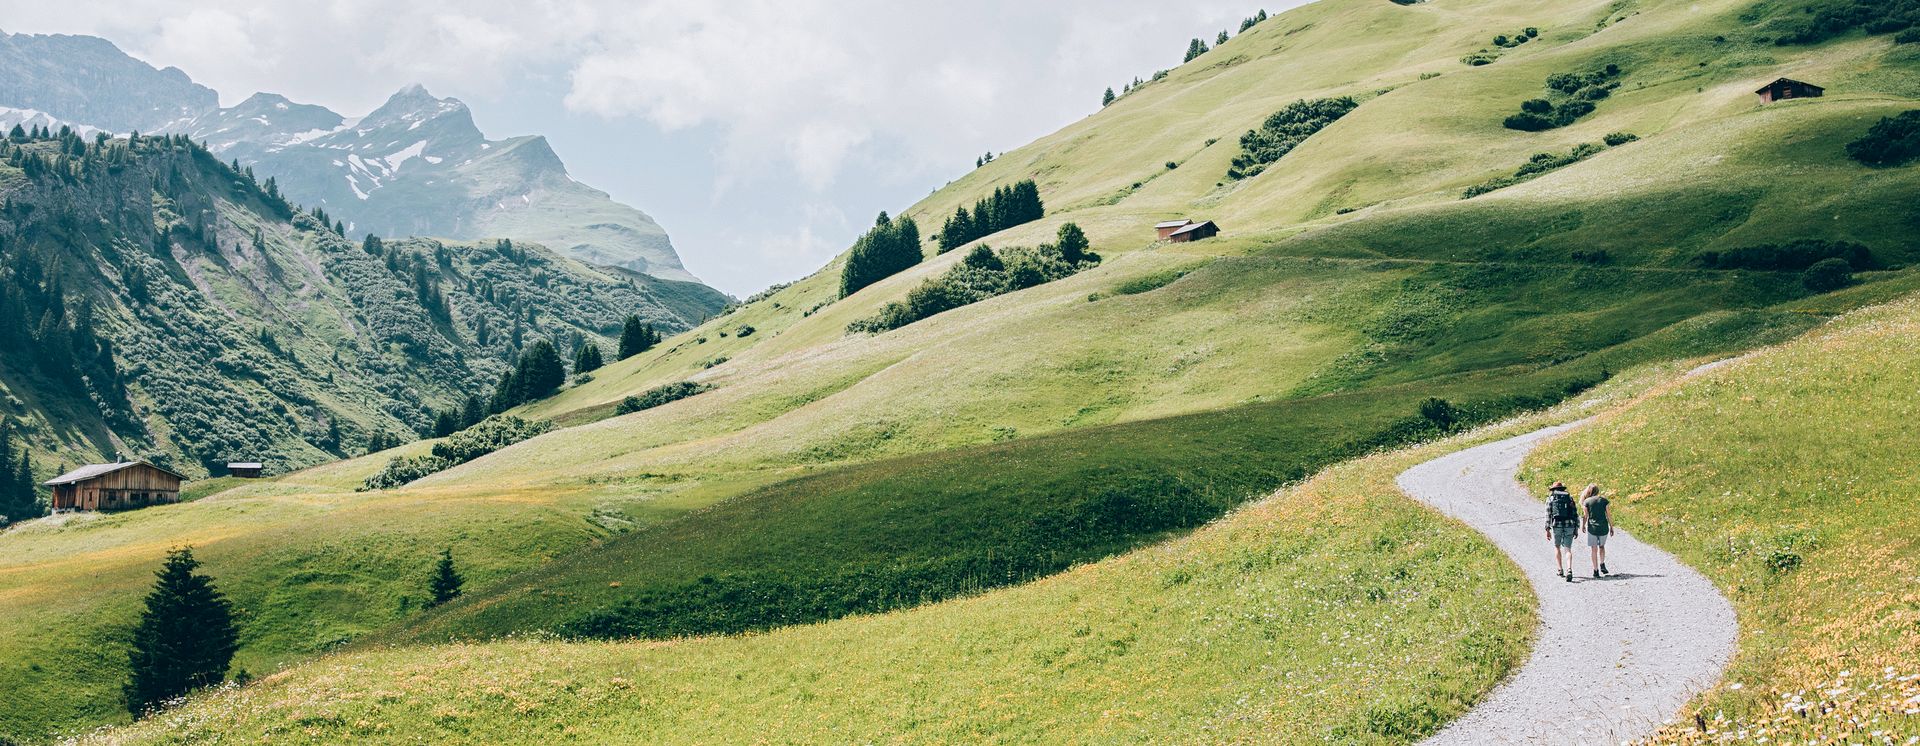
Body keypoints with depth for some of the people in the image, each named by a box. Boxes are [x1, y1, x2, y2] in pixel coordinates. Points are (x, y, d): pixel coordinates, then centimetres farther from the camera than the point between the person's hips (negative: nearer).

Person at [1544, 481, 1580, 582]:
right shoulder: (1570, 498, 12)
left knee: (1557, 547, 21)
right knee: (1567, 550, 2)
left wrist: (1547, 530, -2)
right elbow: (1576, 514, 7)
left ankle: (1560, 570, 21)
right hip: (1569, 527, 1)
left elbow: (1548, 515, -2)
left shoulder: (1550, 499, 5)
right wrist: (1576, 529, 13)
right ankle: (1569, 570, -20)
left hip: (1556, 526, -1)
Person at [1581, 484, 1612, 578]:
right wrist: (1611, 527, 9)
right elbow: (1608, 515, 1)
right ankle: (1602, 565, 9)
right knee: (1602, 546, 23)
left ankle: (1596, 570, 5)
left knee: (1594, 549, 6)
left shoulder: (1586, 502, -3)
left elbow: (1586, 516, -2)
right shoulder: (1603, 500, 1)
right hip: (1603, 527, 2)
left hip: (1592, 527, -1)